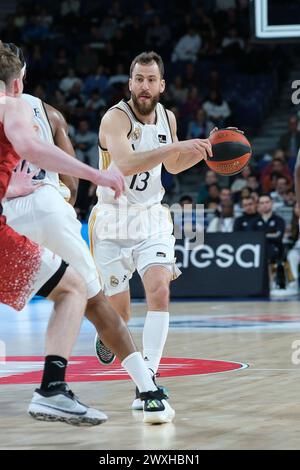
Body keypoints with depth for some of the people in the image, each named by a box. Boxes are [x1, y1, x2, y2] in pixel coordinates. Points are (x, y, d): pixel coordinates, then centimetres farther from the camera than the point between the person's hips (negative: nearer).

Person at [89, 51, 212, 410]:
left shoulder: (167, 118, 2)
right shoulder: (116, 118, -19)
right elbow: (125, 164, -37)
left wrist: (202, 152, 2)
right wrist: (176, 146, -42)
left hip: (151, 219, 4)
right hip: (112, 222, -4)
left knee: (159, 291, -20)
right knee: (119, 314, 4)